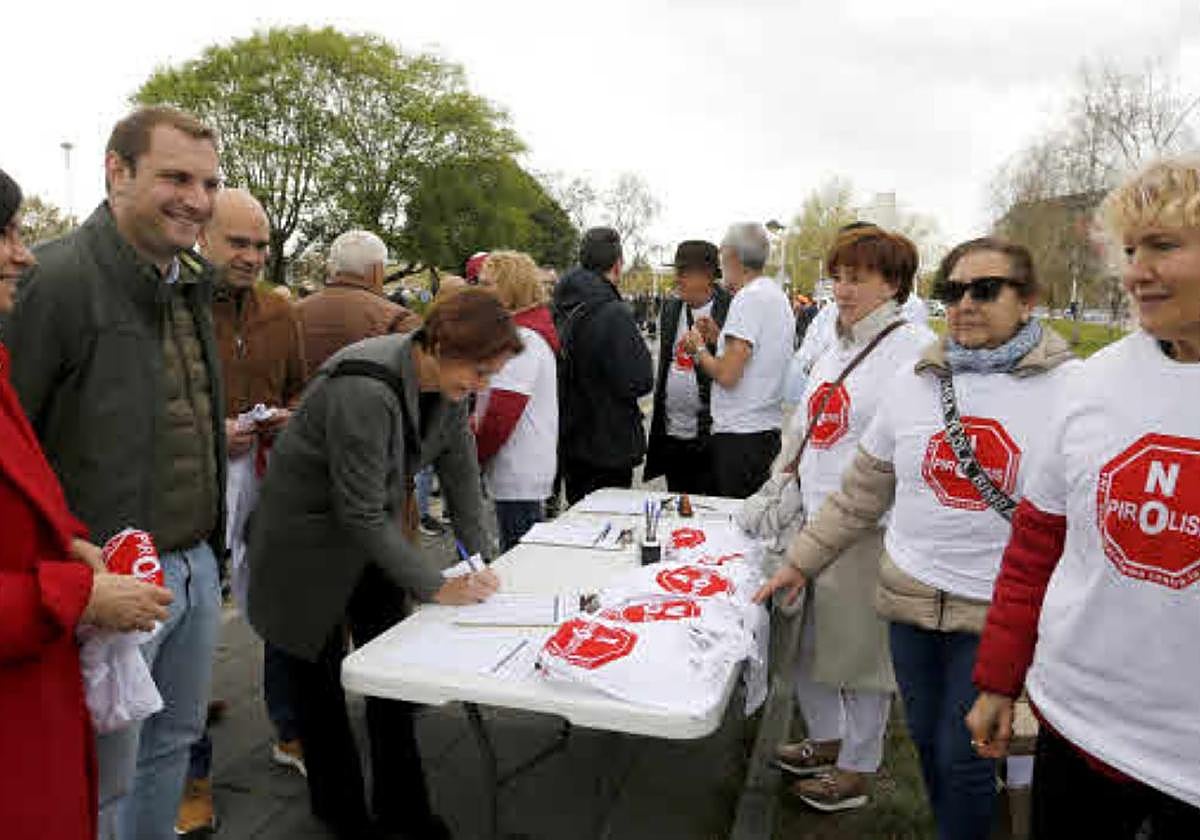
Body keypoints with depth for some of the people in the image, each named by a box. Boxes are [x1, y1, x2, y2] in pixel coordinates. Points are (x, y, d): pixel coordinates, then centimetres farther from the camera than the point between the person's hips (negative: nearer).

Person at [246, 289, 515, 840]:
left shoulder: (446, 381, -10)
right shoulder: (365, 390, -34)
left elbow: (460, 467, 0)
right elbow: (361, 511, -30)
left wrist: (479, 558, -6)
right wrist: (435, 588, -24)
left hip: (372, 534, 7)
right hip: (310, 541, -7)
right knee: (321, 681, 9)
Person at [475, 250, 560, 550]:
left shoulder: (521, 338, -17)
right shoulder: (535, 329, 15)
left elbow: (502, 413, -21)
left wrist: (473, 457, -9)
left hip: (518, 477, -10)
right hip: (526, 470, 10)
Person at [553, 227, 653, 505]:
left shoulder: (563, 311, 3)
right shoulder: (614, 315, -21)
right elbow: (639, 382, -21)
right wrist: (642, 354, -3)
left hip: (570, 439, 8)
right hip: (609, 444, -7)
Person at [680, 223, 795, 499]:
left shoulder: (749, 297, -14)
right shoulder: (778, 295, 14)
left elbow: (727, 375, -19)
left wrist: (698, 349, -2)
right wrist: (719, 338, 16)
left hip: (740, 436, -9)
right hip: (771, 429, 9)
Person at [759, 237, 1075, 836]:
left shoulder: (1071, 389, -9)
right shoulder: (911, 386, 2)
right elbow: (860, 495, 8)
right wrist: (802, 561, 9)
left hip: (998, 613, -4)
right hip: (909, 598, 4)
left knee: (963, 757, 6)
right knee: (926, 739, 19)